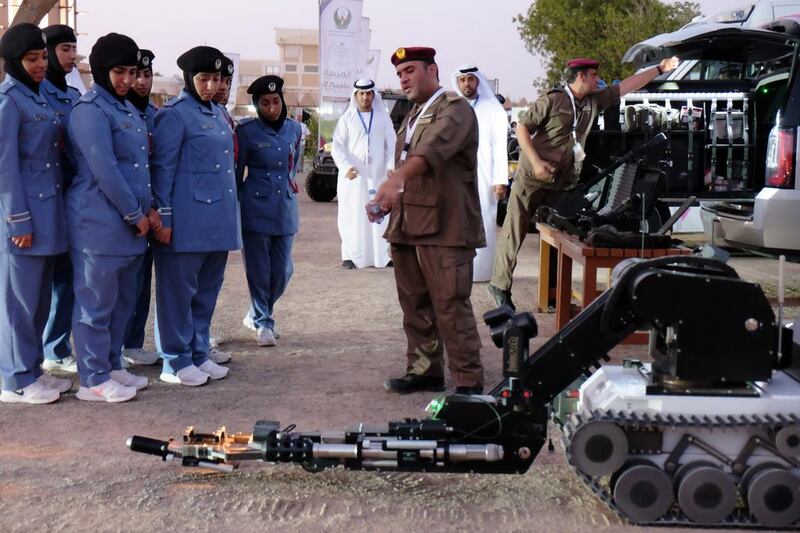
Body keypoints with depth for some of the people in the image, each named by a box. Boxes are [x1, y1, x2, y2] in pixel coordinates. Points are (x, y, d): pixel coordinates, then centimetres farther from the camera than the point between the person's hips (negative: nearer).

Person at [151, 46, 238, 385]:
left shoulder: (218, 113, 16)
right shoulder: (174, 114, -8)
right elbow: (163, 168, -10)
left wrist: (230, 216, 18)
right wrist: (163, 217, -13)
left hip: (218, 221, 8)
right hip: (187, 222, -8)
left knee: (207, 290, 13)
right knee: (179, 291, 2)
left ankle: (199, 354, 24)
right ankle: (176, 362, 10)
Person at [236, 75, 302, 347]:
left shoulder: (294, 129, 6)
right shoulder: (247, 131, -7)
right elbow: (236, 172, 2)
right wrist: (236, 209, 6)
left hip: (286, 209, 4)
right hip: (257, 209, -4)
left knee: (282, 271, 7)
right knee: (259, 270, 1)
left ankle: (259, 313, 30)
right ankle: (262, 322, 17)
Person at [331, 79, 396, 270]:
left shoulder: (383, 117, 8)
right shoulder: (347, 118, 5)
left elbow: (391, 144, 4)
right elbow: (337, 147, 0)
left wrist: (391, 166, -14)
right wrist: (346, 166, -17)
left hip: (378, 175, 1)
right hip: (353, 176, -1)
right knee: (353, 216, -1)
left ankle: (383, 255, 4)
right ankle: (351, 256, 3)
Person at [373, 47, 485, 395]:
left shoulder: (454, 109, -8)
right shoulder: (413, 115, 21)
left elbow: (432, 150, -28)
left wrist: (395, 179, -42)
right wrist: (391, 197, 17)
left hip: (444, 227, -9)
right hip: (408, 227, 9)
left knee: (451, 307, -7)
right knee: (415, 305, 13)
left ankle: (469, 382, 0)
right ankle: (424, 371, 24)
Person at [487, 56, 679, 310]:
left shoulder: (594, 100, 7)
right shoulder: (552, 100, -12)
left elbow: (627, 86, 12)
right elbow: (522, 127, -10)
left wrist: (659, 69, 10)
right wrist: (536, 162, -18)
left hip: (562, 183, 6)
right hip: (532, 180, -6)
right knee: (514, 234, 0)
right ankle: (500, 285, 8)